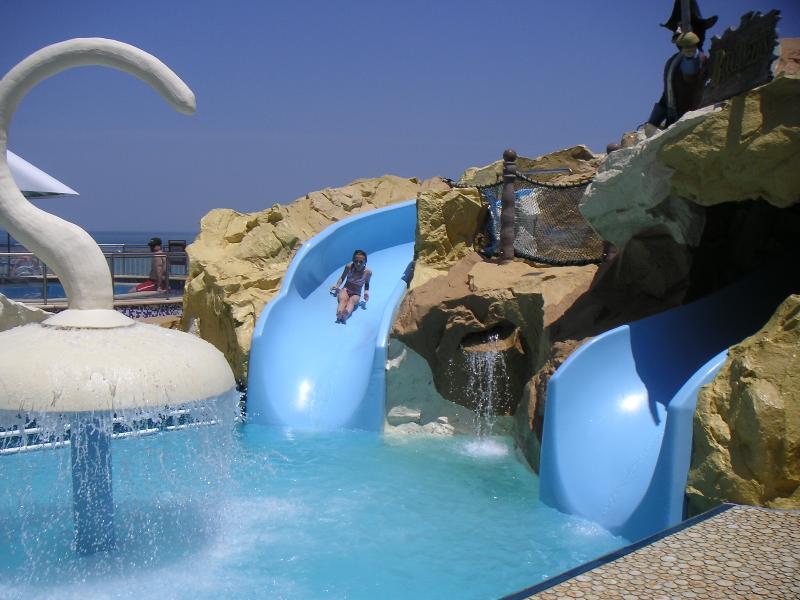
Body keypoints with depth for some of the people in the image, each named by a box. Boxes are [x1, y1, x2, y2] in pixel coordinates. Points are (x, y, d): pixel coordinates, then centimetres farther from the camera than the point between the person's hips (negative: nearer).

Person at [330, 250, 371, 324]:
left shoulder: (368, 272, -10)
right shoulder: (349, 267, -9)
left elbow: (366, 284, 10)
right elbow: (342, 277, 8)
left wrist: (366, 292, -7)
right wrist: (337, 286, -7)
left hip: (356, 294, 0)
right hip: (345, 290, 0)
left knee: (352, 301, -36)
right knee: (343, 299, -34)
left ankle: (346, 314, -69)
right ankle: (339, 316, -65)